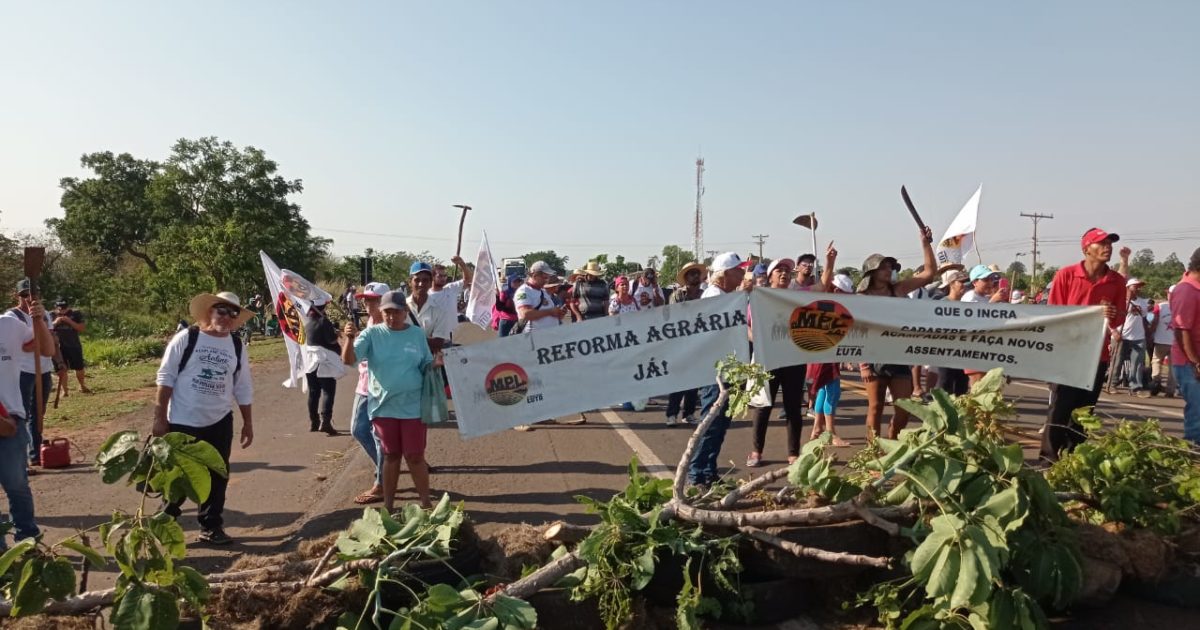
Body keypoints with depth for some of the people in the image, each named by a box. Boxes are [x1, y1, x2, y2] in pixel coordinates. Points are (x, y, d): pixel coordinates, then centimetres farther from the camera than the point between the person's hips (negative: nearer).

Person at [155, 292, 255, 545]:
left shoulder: (237, 347, 4)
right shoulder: (186, 338, -8)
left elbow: (243, 388, 9)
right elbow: (166, 378, -7)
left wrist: (248, 423, 9)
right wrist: (159, 417, -10)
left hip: (219, 423, 4)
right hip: (182, 422, -4)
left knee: (217, 476, 9)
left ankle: (211, 526, 23)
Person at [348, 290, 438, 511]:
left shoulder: (417, 334, 0)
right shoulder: (372, 334, -3)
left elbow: (425, 366, 6)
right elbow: (349, 359, -14)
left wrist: (437, 363, -17)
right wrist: (350, 339, -33)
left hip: (412, 406, 0)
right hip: (383, 406, 1)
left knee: (415, 456, 3)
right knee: (391, 455, 11)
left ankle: (426, 504, 15)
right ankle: (388, 506, 23)